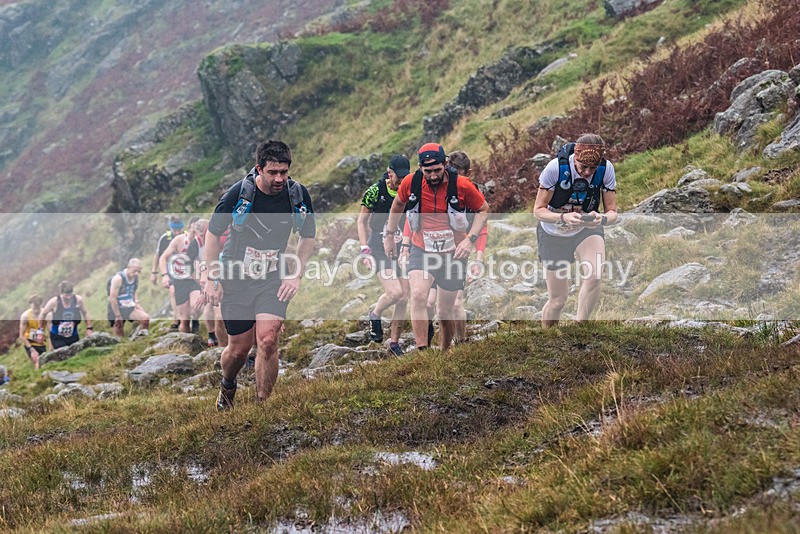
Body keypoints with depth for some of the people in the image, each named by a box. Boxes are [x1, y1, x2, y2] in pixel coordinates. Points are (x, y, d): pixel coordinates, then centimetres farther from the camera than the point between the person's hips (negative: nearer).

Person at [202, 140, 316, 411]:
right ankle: (227, 385, 40)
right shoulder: (239, 192, -15)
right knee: (239, 348, 6)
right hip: (235, 278, -1)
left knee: (267, 340, -19)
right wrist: (210, 278, -4)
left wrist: (296, 275, -1)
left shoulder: (298, 194, -8)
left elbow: (308, 236, 8)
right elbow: (213, 232, -2)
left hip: (273, 279, 1)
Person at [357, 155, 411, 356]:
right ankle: (375, 315, 12)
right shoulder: (376, 191, -9)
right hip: (380, 249, -4)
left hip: (402, 249, 4)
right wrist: (365, 250, -8)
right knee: (394, 292, -20)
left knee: (404, 298, 1)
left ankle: (394, 343, 14)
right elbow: (362, 221, 0)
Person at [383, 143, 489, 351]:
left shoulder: (461, 185, -14)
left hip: (453, 254, -1)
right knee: (418, 296, -25)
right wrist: (389, 235, 17)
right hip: (421, 250, 1)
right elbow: (398, 203, 14)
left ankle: (444, 352, 30)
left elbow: (484, 210, 1)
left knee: (445, 312, 5)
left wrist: (470, 239, -11)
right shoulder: (411, 182, -8)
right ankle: (422, 352, -23)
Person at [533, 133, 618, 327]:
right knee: (557, 300, 4)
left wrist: (601, 219, -36)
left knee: (594, 275, -31)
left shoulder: (606, 169, -20)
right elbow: (539, 210, -19)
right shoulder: (556, 167, -27)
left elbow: (612, 211, -11)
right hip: (554, 233, -1)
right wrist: (563, 218, -39)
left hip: (587, 230, 1)